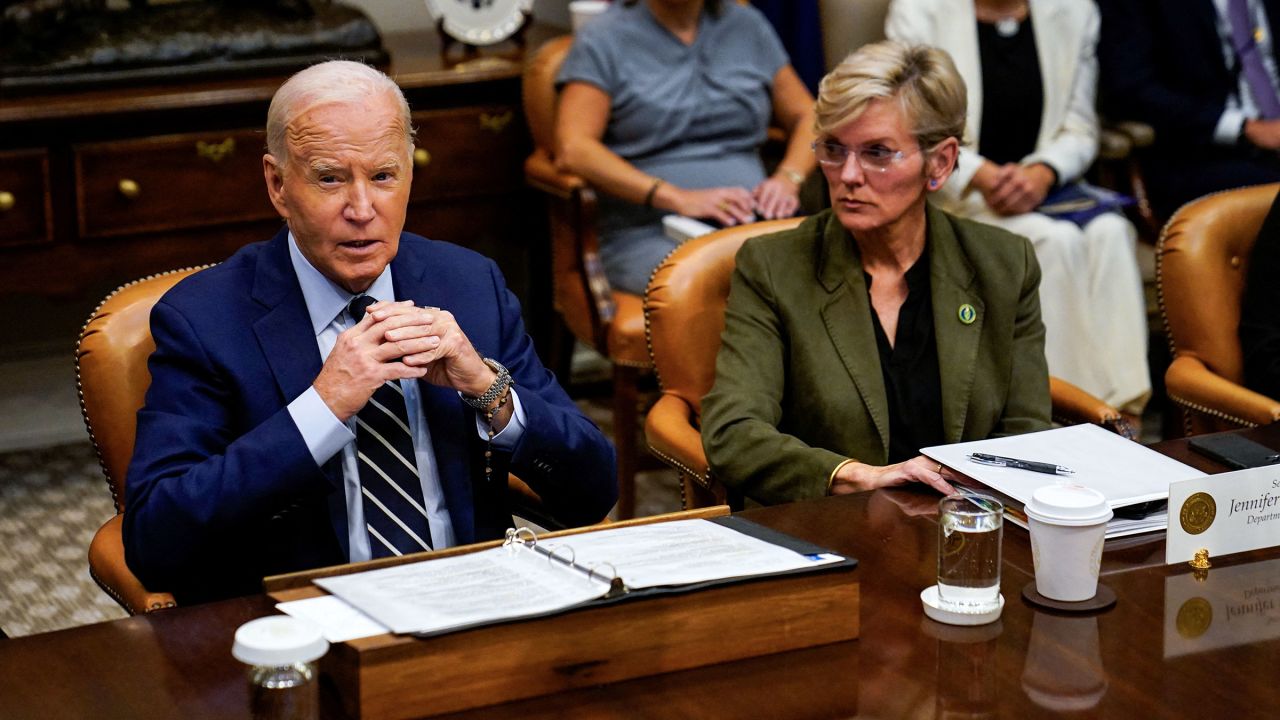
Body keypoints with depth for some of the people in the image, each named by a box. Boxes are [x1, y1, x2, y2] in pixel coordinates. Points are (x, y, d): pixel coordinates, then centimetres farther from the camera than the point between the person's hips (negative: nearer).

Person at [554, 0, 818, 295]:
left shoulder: (748, 25, 19)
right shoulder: (604, 38, 5)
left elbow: (807, 116, 22)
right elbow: (572, 150, -9)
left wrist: (788, 178, -2)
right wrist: (677, 198, -18)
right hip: (647, 234, -4)